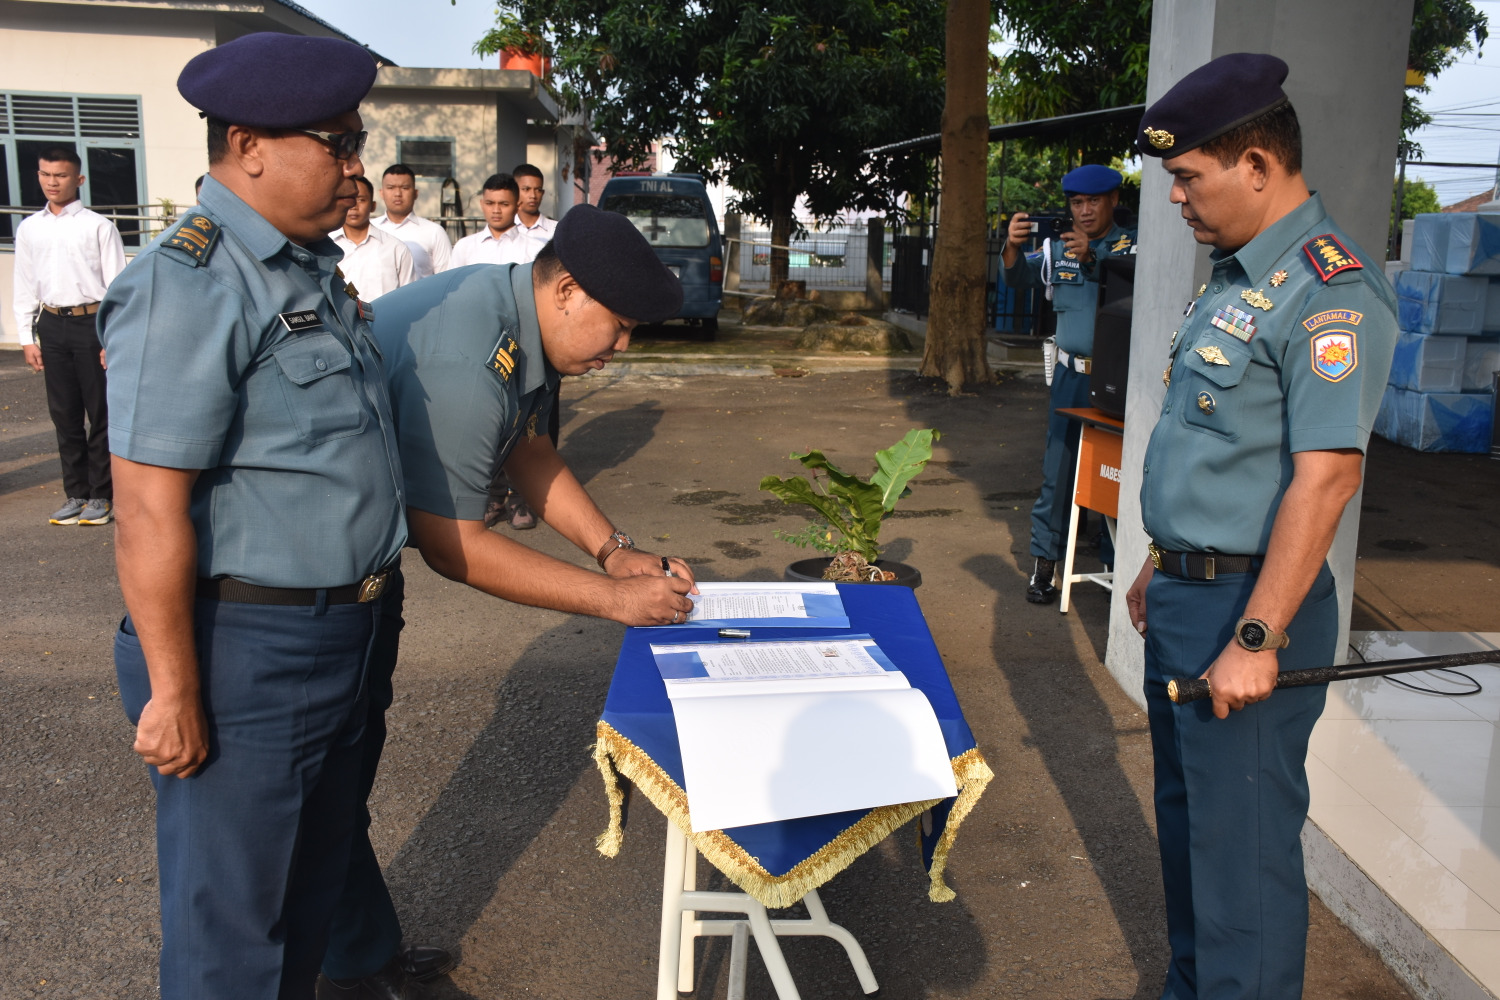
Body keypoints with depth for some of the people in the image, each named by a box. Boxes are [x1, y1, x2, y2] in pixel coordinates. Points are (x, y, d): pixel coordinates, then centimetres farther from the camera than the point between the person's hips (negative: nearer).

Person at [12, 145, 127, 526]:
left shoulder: (98, 227, -2)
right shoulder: (29, 229, 11)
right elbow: (24, 288, 14)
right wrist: (27, 337, 8)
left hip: (92, 323, -4)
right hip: (51, 325, 4)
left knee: (101, 411, 1)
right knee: (64, 413, 9)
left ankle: (100, 495, 12)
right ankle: (75, 493, 20)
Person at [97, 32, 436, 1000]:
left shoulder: (313, 266, 10)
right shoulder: (188, 284, -20)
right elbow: (150, 509, -22)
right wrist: (173, 691, -20)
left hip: (338, 634, 9)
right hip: (245, 648, -9)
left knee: (315, 877, 24)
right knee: (233, 918, 9)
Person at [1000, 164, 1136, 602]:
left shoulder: (1131, 244, 1)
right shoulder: (1057, 246, 9)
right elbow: (1019, 278, -4)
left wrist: (1091, 258, -33)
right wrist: (1012, 246, -24)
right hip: (1072, 373, 2)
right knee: (1059, 466, 2)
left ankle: (1116, 562, 14)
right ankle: (1044, 561, 8)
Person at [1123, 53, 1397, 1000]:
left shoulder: (1330, 290, -19)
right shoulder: (1237, 276, 12)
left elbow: (1325, 475, -25)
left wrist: (1256, 639, -25)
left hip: (1247, 604, -10)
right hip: (1187, 594, 10)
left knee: (1243, 840, 3)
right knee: (1187, 814, 21)